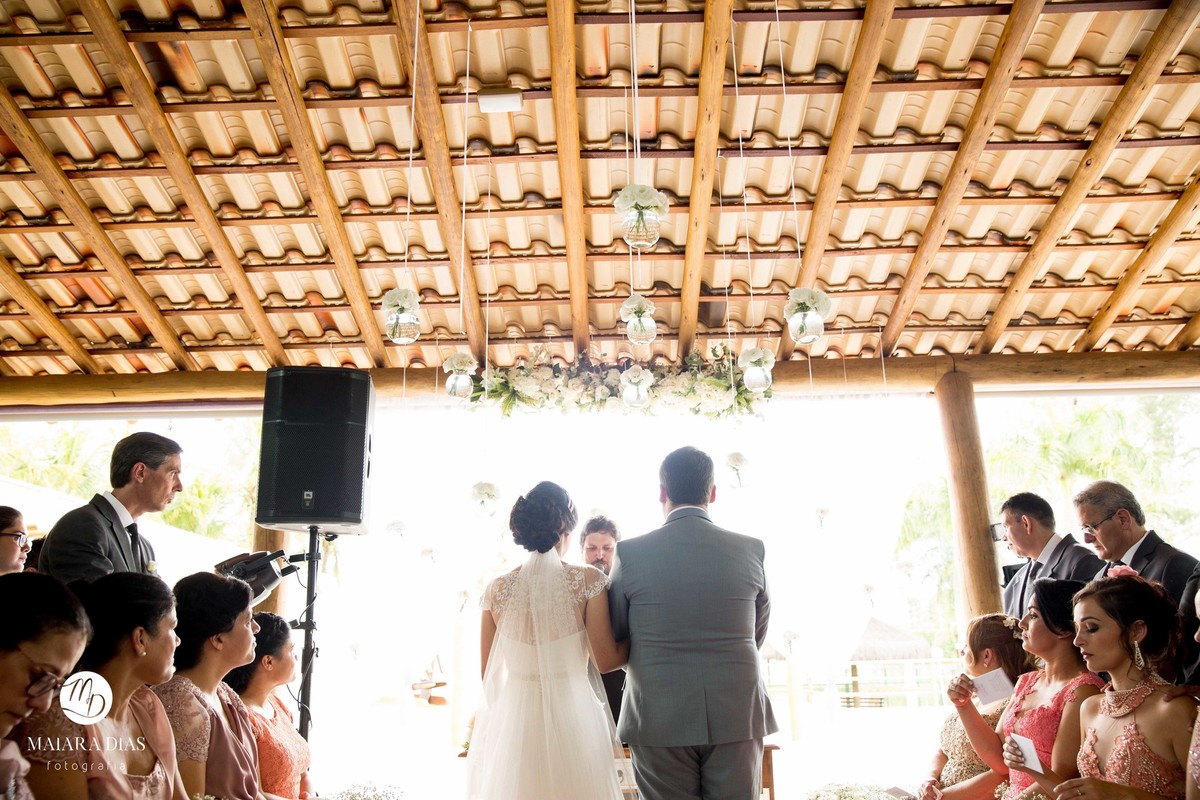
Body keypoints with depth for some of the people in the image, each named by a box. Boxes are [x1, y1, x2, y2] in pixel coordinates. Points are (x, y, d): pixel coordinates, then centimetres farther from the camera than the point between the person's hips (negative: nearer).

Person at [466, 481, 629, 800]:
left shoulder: (497, 589, 0)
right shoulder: (588, 580, -9)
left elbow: (488, 673, 7)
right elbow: (606, 659, -7)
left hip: (511, 722, 3)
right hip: (573, 719, -2)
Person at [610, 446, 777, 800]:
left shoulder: (630, 553, -6)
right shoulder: (751, 550, -2)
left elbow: (615, 638, 4)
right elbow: (759, 634, 10)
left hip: (659, 719, -1)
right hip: (737, 716, 1)